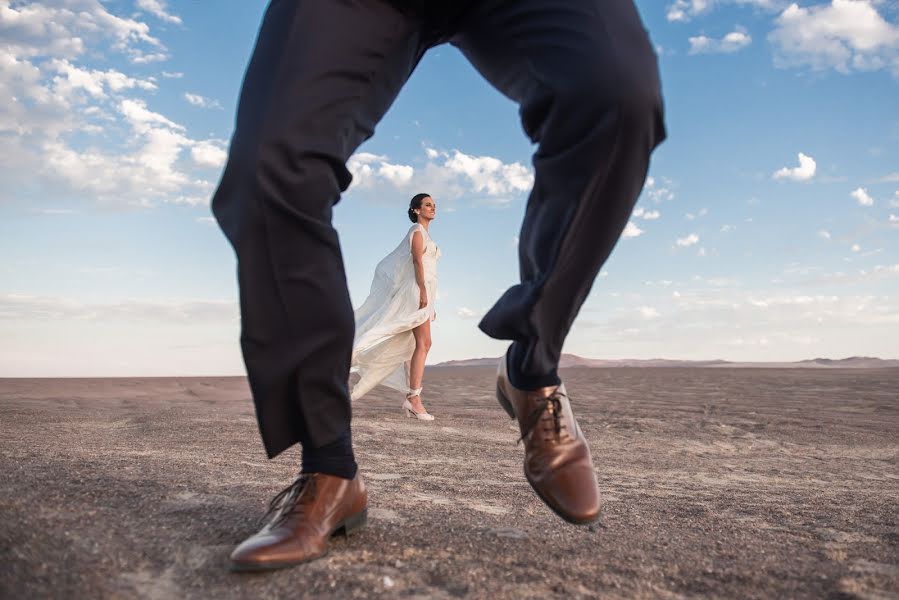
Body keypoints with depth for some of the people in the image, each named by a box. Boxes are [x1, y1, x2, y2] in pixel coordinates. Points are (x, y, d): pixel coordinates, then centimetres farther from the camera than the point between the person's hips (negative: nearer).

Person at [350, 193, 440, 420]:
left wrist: (430, 305, 21)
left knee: (418, 345, 4)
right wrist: (423, 290, -27)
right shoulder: (417, 230, -1)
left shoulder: (426, 234, 25)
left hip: (423, 293, 9)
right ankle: (415, 398, -19)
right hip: (417, 289, -9)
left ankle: (410, 398, 4)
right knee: (423, 343, -16)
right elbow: (417, 260, -15)